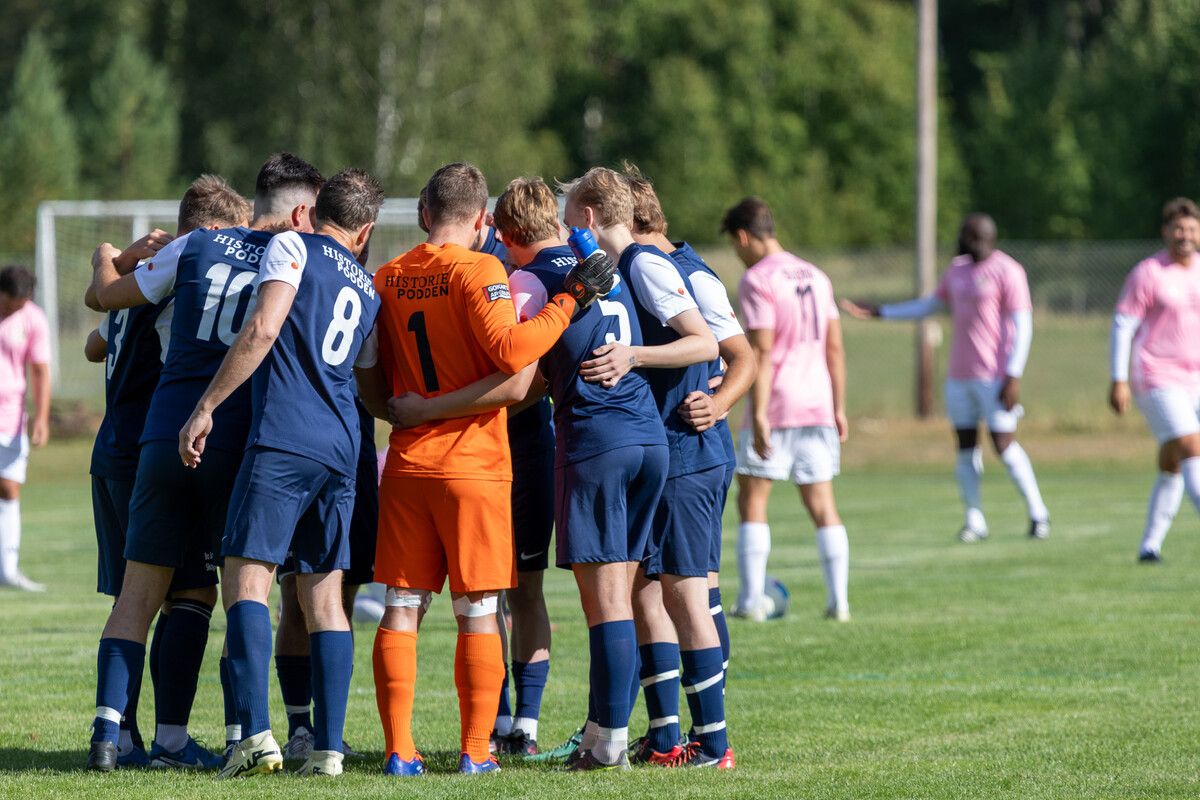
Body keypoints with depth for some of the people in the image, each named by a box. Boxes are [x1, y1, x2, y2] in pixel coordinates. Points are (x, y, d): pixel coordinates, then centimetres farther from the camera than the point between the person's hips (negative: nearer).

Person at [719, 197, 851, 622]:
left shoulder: (756, 280, -8)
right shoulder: (816, 277, 14)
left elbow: (761, 352, -15)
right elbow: (835, 347, 14)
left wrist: (758, 415, -17)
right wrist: (838, 409, 18)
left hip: (775, 405, -6)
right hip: (817, 404, 6)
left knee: (751, 500, 3)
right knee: (822, 504, 7)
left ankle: (751, 599, -2)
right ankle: (838, 600, 1)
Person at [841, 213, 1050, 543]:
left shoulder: (1006, 272, -11)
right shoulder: (958, 270, 13)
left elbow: (1022, 325, -14)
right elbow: (929, 306, 24)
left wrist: (1014, 377, -21)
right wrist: (877, 312, 19)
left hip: (996, 376, -7)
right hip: (960, 376, 7)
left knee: (1005, 446, -10)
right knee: (966, 448, 4)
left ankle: (1037, 513, 4)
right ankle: (974, 521, 10)